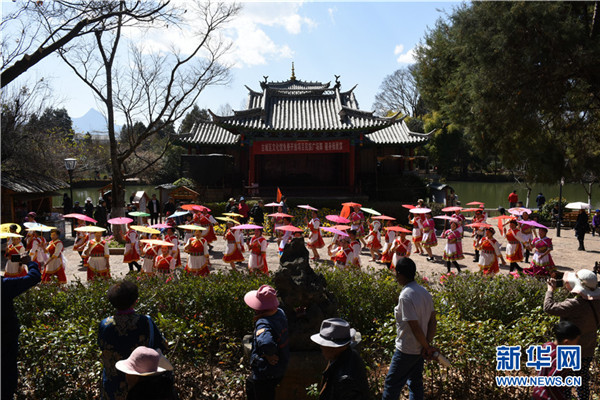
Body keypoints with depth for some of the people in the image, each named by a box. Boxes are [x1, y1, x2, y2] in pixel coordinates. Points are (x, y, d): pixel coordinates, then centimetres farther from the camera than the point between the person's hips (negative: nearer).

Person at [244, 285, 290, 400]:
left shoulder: (263, 325, -34)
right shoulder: (280, 313, -8)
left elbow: (266, 342, -53)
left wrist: (269, 355, -33)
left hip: (266, 376, -9)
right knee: (250, 383, 32)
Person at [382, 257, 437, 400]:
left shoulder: (405, 296, -23)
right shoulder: (424, 292, 2)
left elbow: (415, 328, -23)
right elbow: (433, 322, 3)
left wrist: (427, 347, -11)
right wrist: (428, 345, -2)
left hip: (406, 350, -8)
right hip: (420, 349, 8)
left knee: (392, 384, 5)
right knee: (415, 382, 19)